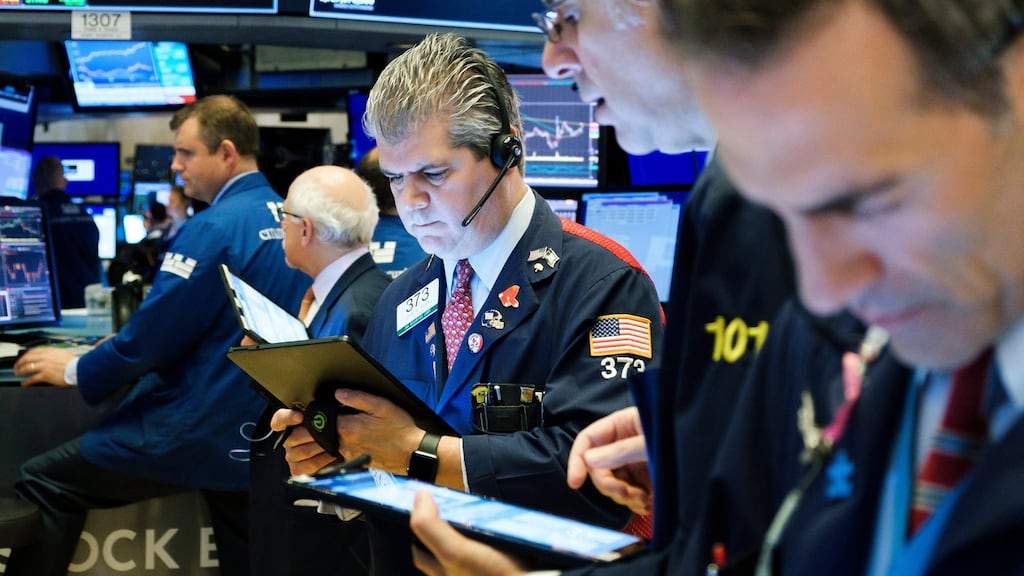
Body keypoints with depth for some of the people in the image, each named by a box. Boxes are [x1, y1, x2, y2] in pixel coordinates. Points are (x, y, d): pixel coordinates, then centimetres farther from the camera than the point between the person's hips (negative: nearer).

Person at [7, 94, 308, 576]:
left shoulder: (216, 228, -17)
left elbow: (156, 332, -15)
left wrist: (76, 372, 1)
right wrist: (122, 352, 23)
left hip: (199, 433, -8)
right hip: (265, 438, 9)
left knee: (42, 483, 0)